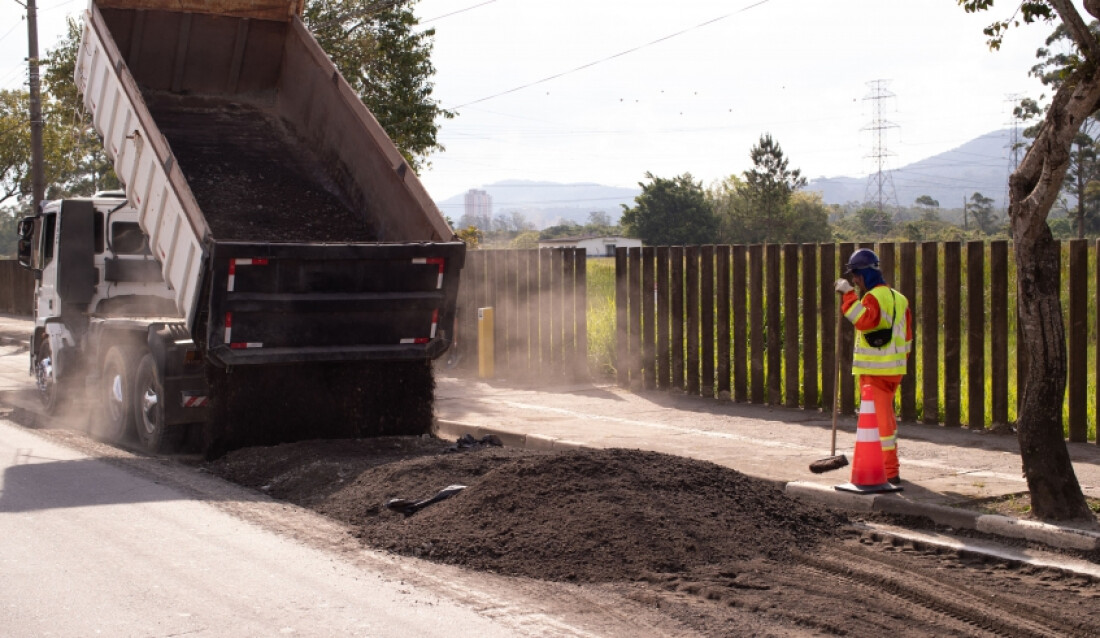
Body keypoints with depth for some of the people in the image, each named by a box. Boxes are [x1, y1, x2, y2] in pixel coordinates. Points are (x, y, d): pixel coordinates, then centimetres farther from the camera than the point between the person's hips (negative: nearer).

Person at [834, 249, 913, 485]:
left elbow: (863, 320, -34)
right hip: (895, 369, 10)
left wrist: (848, 294, -28)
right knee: (886, 416, 21)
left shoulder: (873, 297, -14)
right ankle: (889, 466, 32)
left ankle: (890, 472, -5)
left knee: (880, 419, -6)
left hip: (875, 370, -10)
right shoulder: (898, 298, 17)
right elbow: (907, 337, 20)